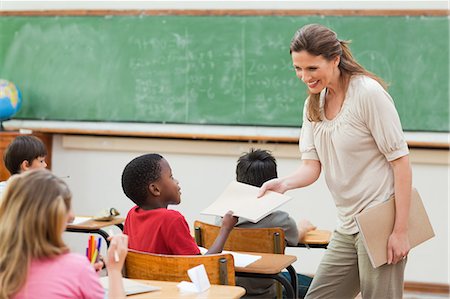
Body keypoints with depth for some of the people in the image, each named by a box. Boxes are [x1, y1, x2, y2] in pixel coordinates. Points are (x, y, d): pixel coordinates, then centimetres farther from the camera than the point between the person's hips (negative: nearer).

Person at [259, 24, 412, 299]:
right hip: (348, 227, 8)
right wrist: (285, 183, -19)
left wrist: (401, 231, -17)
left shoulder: (368, 93, -13)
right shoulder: (314, 103, 9)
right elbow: (312, 166, 4)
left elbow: (401, 161, -14)